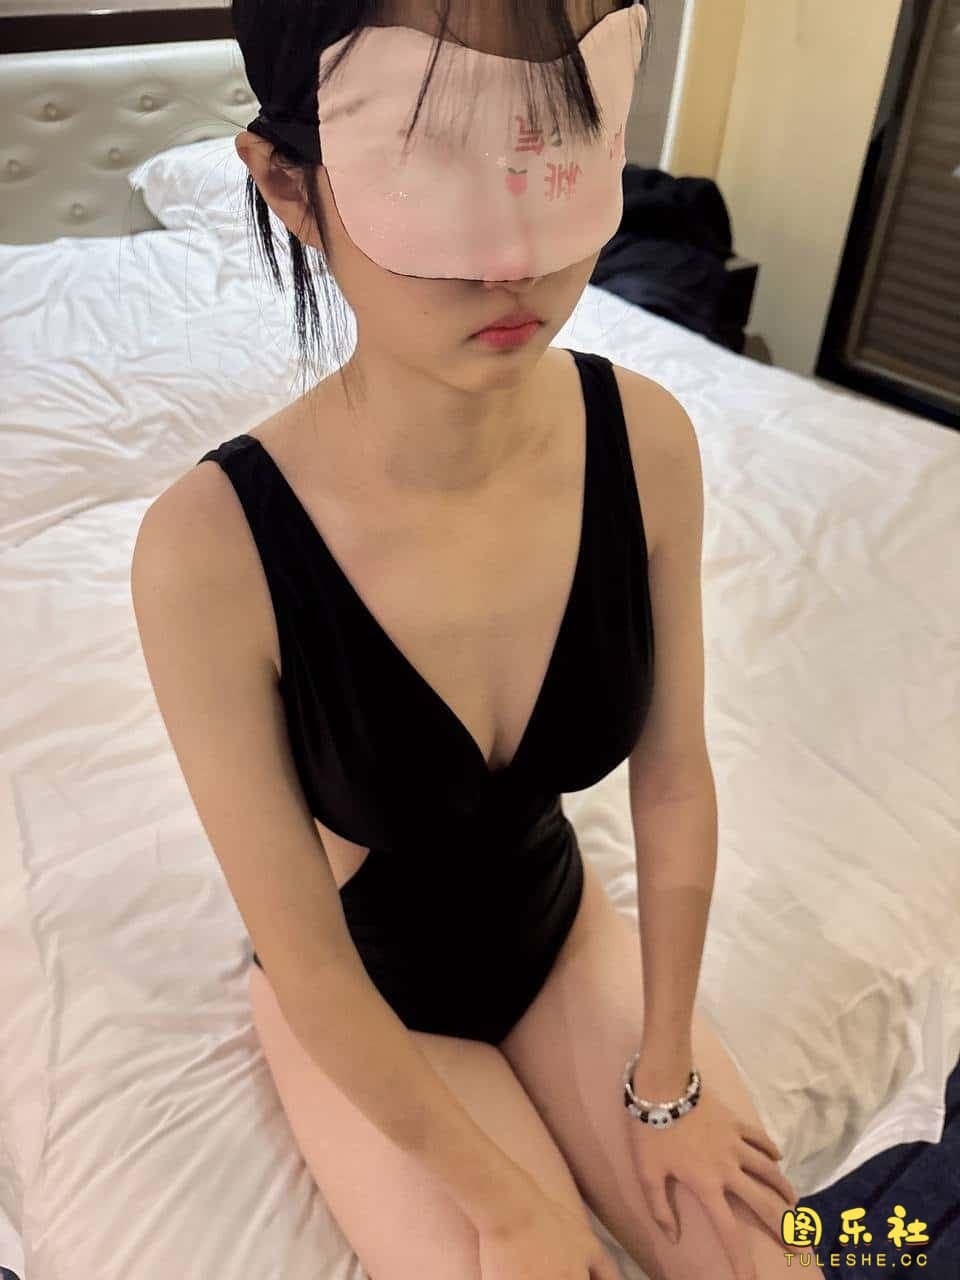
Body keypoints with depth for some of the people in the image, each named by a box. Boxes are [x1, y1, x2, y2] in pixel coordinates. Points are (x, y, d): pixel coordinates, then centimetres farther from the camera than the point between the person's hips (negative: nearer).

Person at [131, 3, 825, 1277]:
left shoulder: (645, 440, -21)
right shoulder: (212, 548, -32)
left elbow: (674, 777, -10)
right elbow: (304, 953, -22)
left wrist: (667, 1077, -3)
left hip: (560, 921, 3)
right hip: (360, 1001, -2)